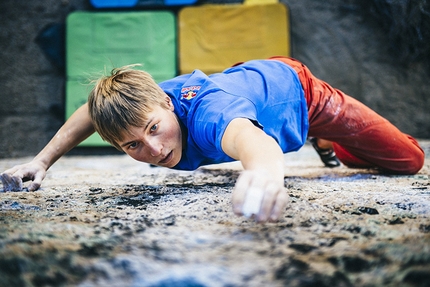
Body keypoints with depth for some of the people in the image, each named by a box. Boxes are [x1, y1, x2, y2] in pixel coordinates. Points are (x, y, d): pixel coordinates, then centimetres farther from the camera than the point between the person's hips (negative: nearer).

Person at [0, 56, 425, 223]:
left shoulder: (206, 114, -50)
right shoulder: (143, 101, -30)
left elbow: (247, 136, -75)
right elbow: (92, 110, -7)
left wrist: (265, 171, -98)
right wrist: (42, 160, -16)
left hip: (292, 84, -6)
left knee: (409, 160, 3)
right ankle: (324, 145, 61)